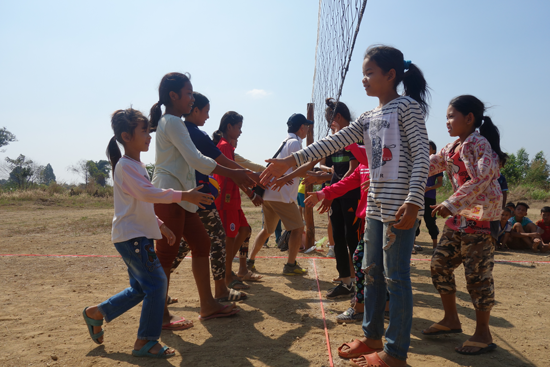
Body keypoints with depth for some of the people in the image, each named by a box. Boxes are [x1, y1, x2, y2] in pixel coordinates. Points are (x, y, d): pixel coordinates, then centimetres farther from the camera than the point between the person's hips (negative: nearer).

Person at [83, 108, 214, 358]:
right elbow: (147, 193, -28)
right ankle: (145, 342, 3)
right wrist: (182, 195, -34)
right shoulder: (125, 165, -14)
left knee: (140, 288, 15)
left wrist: (160, 225, 18)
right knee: (156, 283, -8)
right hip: (131, 236, -10)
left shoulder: (137, 165, 17)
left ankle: (96, 313, 29)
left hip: (138, 235, 10)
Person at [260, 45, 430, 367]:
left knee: (396, 277, -1)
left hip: (400, 205, -8)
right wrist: (291, 162, 2)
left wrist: (414, 201, -23)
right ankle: (373, 337, 31)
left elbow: (422, 155, -12)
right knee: (372, 272, 15)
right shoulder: (369, 118, 17)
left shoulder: (407, 106, -4)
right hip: (376, 205, 8)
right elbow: (333, 142, 10)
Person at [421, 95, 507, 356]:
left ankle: (483, 335, 12)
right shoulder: (451, 149, 13)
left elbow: (480, 179, -23)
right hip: (458, 218, 9)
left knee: (477, 275, -3)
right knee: (440, 264, 11)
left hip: (481, 218, -9)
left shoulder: (479, 143, -12)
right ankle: (451, 320, 27)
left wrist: (451, 204, -30)